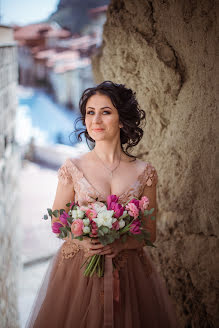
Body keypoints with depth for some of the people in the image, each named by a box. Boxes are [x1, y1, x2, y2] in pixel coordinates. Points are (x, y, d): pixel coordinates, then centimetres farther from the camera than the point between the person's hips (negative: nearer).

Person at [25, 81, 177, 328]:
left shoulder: (144, 172, -3)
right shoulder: (72, 168, -3)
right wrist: (82, 240, -15)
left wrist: (120, 244, -16)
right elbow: (57, 221, 4)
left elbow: (150, 233, 2)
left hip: (128, 271, 1)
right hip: (77, 268, 0)